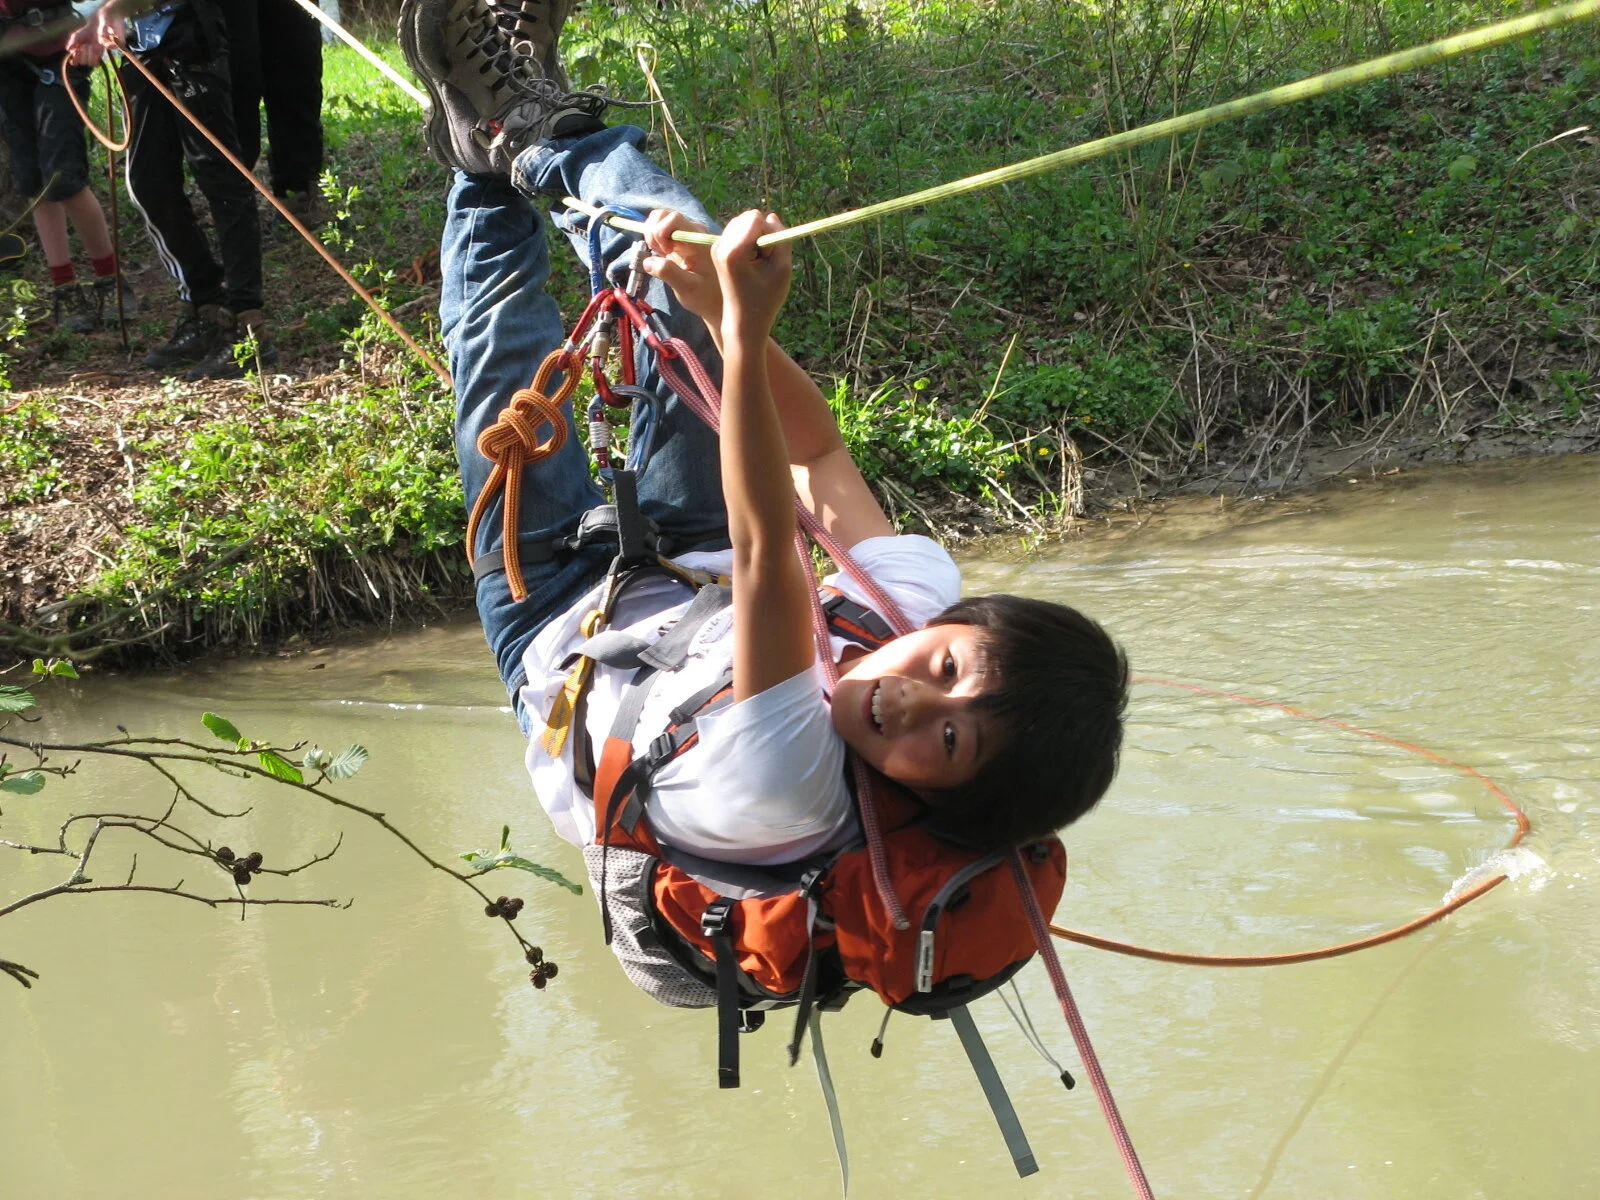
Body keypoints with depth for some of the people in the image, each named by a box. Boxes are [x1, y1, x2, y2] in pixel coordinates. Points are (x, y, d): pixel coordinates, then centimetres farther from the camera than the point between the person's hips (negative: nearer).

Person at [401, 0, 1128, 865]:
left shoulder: (782, 796, -50)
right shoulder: (921, 596, -32)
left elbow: (767, 555, -59)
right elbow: (821, 457, -21)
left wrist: (744, 338, -64)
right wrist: (722, 312, -32)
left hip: (560, 633, -5)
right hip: (697, 575, 5)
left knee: (501, 342, 0)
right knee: (694, 268, -2)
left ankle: (494, 153, 33)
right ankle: (538, 133, 28)